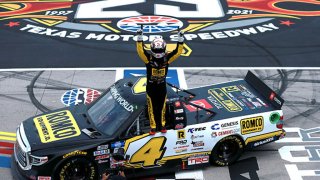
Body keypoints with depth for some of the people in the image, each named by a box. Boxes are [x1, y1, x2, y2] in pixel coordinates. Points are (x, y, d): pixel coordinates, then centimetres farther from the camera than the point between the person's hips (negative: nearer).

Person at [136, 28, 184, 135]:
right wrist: (139, 38, -39)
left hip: (162, 87, 2)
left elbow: (178, 52, -14)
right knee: (152, 108, 9)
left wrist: (180, 40, -24)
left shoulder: (167, 58, -10)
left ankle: (162, 124, 35)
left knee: (162, 107, 16)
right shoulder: (148, 58, -15)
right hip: (151, 87, -1)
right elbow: (140, 50, -28)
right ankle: (153, 126, 24)